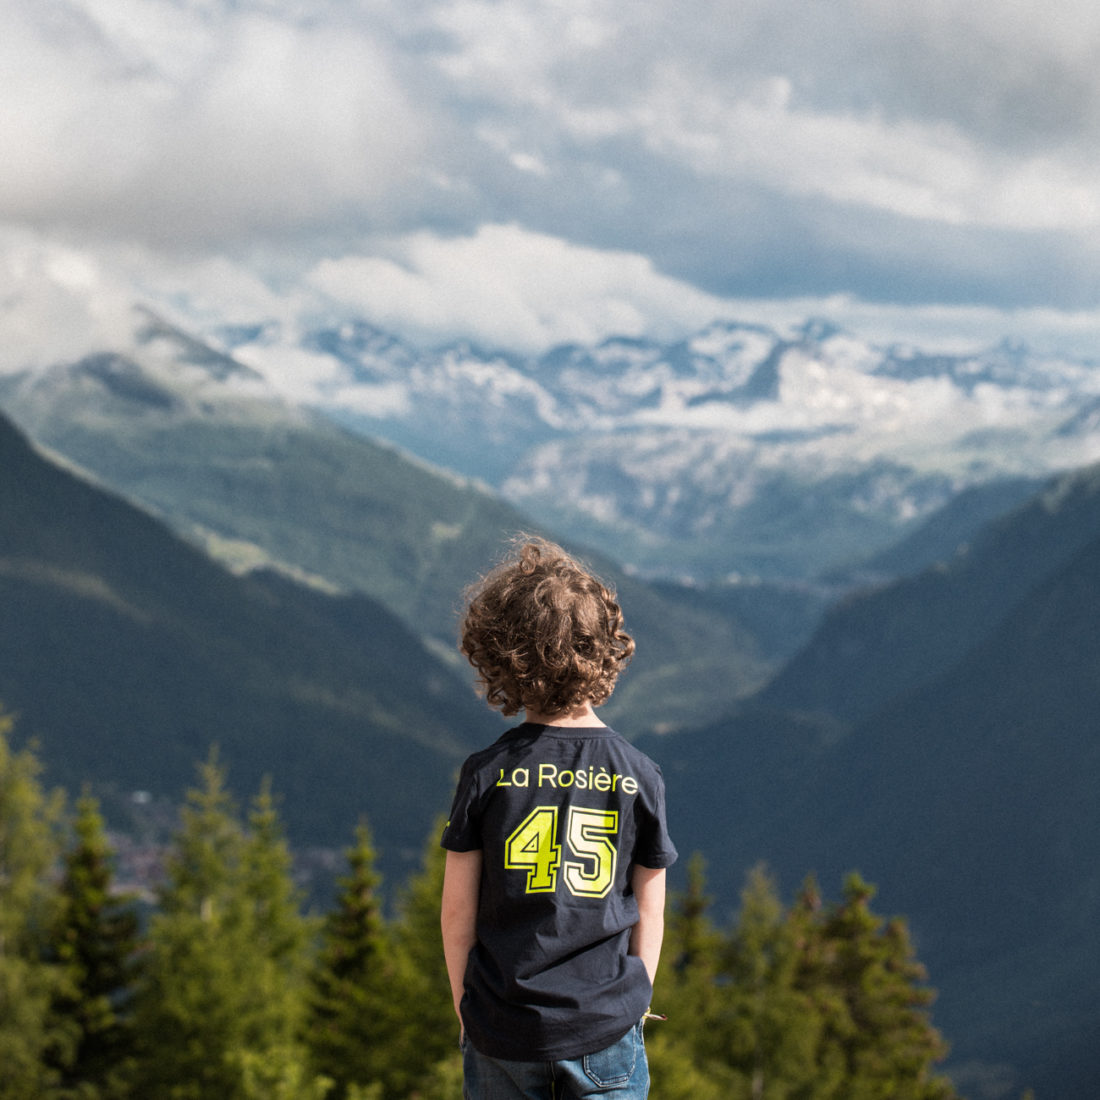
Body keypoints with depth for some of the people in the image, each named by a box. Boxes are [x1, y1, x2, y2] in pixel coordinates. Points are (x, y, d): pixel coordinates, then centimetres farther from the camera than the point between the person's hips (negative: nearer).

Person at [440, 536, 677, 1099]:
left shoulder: (487, 774, -8)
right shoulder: (639, 775, -5)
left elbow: (457, 910, -2)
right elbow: (650, 913, 2)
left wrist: (465, 1008, 11)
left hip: (502, 1032, 0)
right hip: (606, 1034, 0)